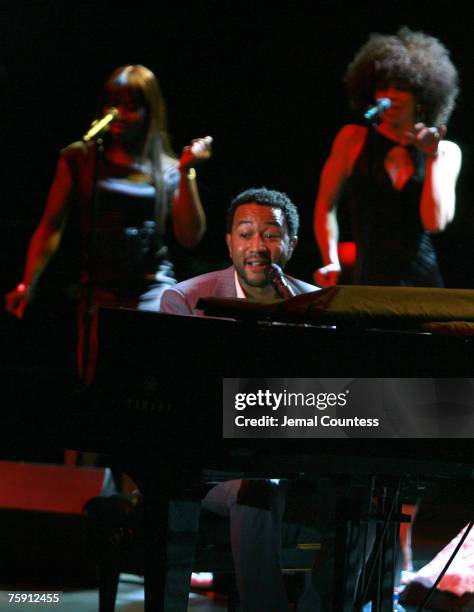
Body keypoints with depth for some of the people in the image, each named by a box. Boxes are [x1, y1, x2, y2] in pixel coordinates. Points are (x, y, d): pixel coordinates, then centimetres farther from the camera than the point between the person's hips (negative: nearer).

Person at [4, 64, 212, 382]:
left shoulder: (166, 170, 7)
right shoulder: (80, 159, 6)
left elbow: (190, 238, -1)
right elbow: (51, 227, 3)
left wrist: (187, 173, -7)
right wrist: (28, 284, -8)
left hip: (154, 288, 0)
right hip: (100, 290, 1)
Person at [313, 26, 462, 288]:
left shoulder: (446, 152, 11)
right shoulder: (354, 139, 9)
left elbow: (435, 222, -1)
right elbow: (325, 205, 13)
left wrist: (432, 158, -1)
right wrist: (332, 263, 1)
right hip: (369, 283, -1)